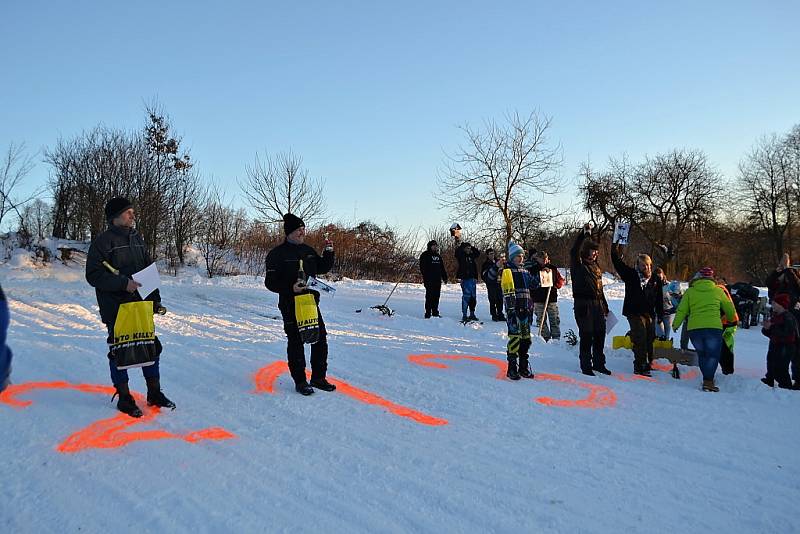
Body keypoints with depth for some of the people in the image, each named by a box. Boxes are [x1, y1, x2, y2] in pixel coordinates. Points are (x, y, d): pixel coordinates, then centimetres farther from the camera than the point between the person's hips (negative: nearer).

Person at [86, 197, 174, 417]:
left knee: (151, 347, 10)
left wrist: (155, 299, 13)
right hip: (115, 310, -6)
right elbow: (93, 275, -14)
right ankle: (124, 398, 16)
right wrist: (123, 283, -22)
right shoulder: (103, 241, -7)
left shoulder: (137, 238, 14)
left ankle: (155, 394, 23)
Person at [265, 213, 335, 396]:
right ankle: (300, 381, 14)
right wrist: (291, 288, -24)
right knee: (296, 342, 1)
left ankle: (318, 377, 23)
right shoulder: (277, 254, -8)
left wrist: (329, 252, 4)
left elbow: (323, 268, 21)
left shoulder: (308, 250, 12)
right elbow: (270, 282, -10)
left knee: (320, 339, 8)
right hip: (291, 305, -6)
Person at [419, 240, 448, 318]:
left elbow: (442, 268, 24)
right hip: (429, 280, -7)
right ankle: (428, 314, -2)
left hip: (437, 280, 7)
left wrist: (445, 277, 19)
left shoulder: (438, 256, 21)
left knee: (436, 296, 7)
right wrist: (425, 277, -19)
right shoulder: (425, 255, 0)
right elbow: (422, 267, -9)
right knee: (429, 296, -6)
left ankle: (435, 313, 14)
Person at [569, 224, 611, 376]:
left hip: (597, 305, 7)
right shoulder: (578, 264, -3)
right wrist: (584, 234, -25)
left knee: (600, 335, 11)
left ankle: (599, 363, 23)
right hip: (583, 305, -7)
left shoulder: (595, 266, 18)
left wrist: (605, 306, 23)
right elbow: (574, 251, -24)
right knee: (586, 336, -3)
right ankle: (586, 366, 6)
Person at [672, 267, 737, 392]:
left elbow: (681, 310, 6)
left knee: (702, 354, 19)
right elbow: (730, 309, 21)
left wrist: (675, 324, 18)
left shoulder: (690, 291, 9)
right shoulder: (718, 291, 9)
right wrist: (731, 319, 42)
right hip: (713, 327, -2)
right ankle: (708, 381, -7)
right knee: (713, 355, 5)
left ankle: (707, 378, 18)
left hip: (694, 328, 2)